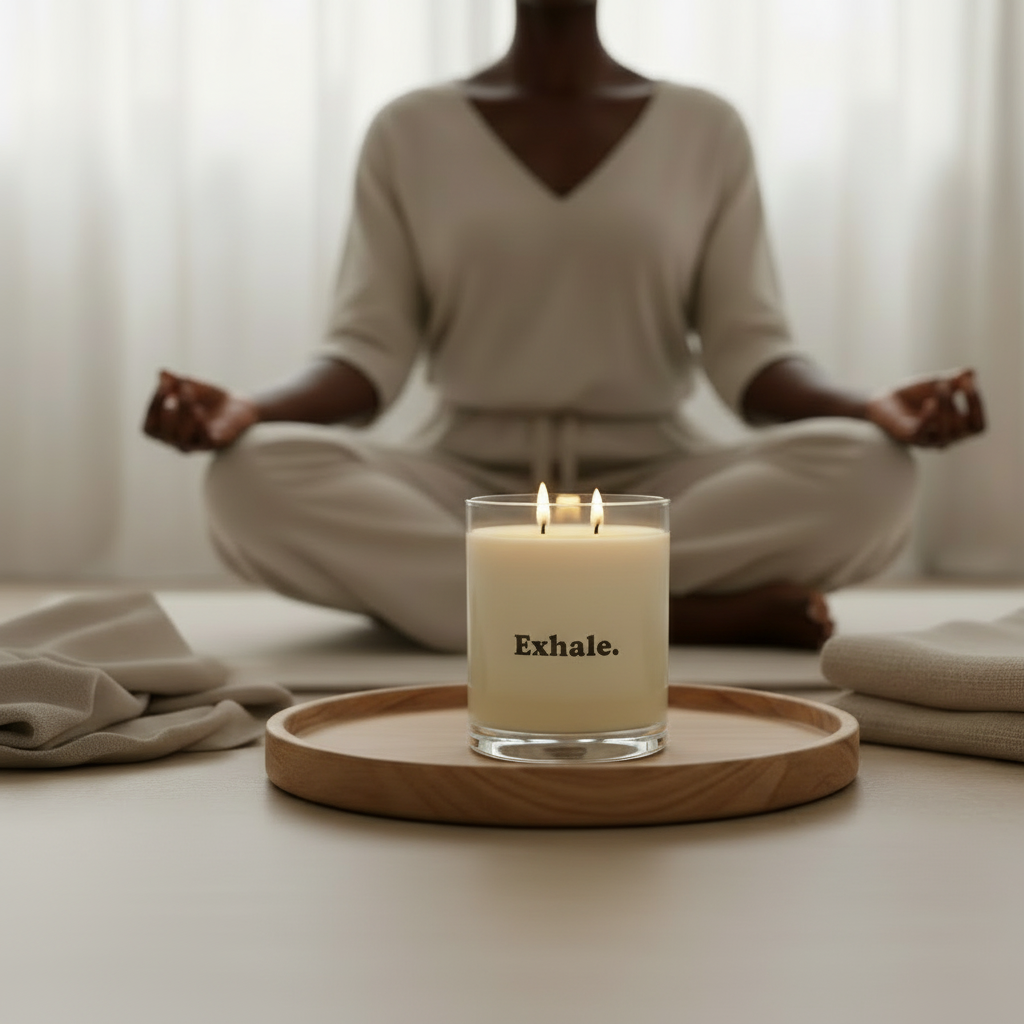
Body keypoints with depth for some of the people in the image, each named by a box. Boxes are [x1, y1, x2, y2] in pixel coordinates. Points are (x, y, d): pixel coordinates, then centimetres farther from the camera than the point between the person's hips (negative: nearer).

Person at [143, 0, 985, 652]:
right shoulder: (410, 132, 6)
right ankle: (697, 616, -28)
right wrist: (250, 412, -21)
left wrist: (873, 411, -20)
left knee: (867, 473, -29)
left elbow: (749, 351, 0)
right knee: (261, 477, -31)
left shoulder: (705, 128, 6)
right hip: (465, 486, 1)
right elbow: (370, 350, -1)